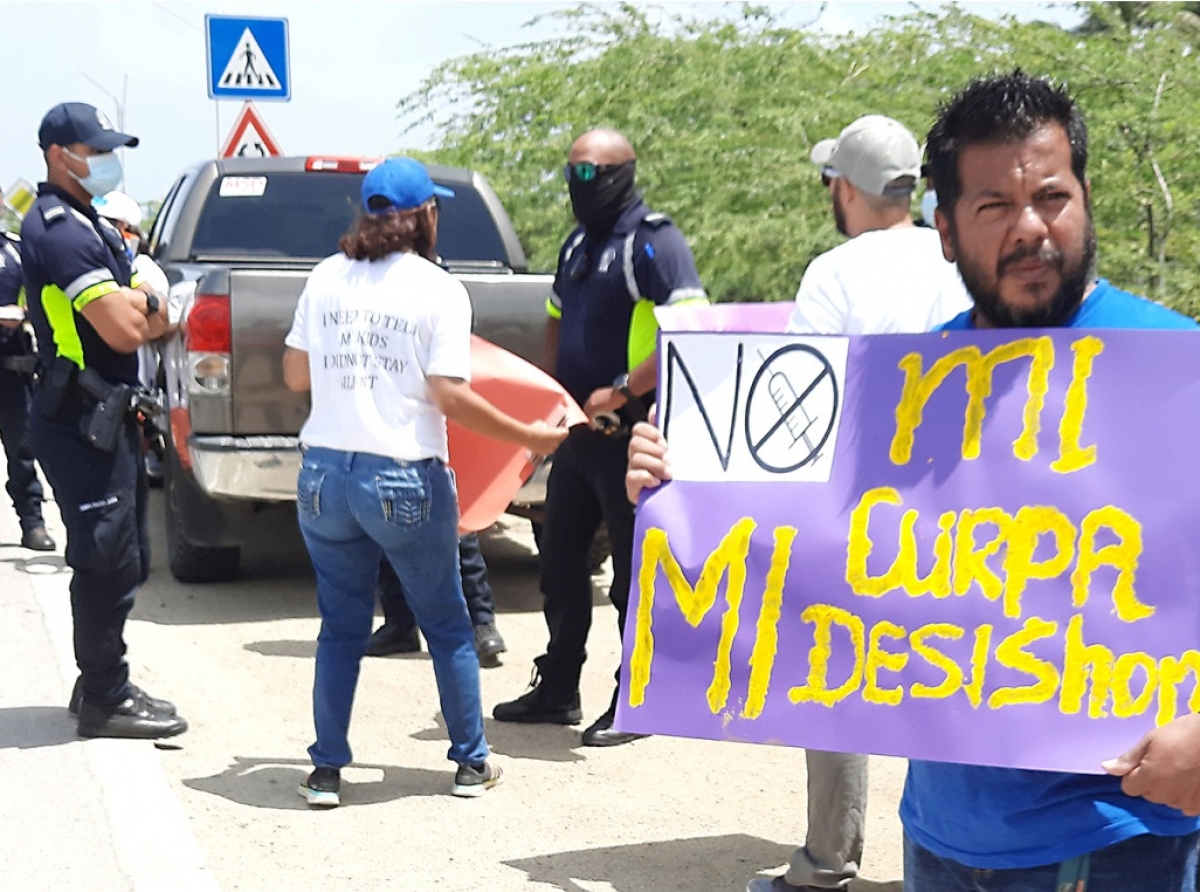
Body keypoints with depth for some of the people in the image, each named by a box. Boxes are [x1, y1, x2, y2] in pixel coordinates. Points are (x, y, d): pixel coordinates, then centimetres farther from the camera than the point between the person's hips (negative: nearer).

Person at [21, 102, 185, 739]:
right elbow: (121, 329, -23)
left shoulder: (86, 223, 18)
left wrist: (133, 304, -7)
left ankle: (101, 685, 26)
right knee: (109, 561, -5)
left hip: (104, 418, 10)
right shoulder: (59, 229, -16)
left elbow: (148, 319, 15)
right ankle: (105, 701, 4)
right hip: (80, 421, -10)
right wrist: (143, 300, -3)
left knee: (123, 560, 15)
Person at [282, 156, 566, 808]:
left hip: (325, 474, 4)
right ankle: (471, 762, 21)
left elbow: (295, 376, 8)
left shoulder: (326, 278, 5)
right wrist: (529, 437, -5)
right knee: (447, 626, 13)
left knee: (341, 626, 14)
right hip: (407, 481, -3)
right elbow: (449, 395, -13)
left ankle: (326, 771, 14)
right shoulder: (440, 291, -6)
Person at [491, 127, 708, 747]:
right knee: (559, 560, 15)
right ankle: (556, 689, 28)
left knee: (633, 571, 1)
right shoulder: (578, 244, 14)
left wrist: (620, 392, -24)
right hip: (578, 432, 9)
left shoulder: (653, 242, -13)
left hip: (630, 434, -9)